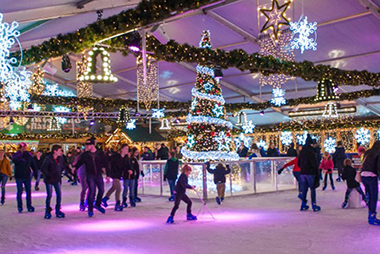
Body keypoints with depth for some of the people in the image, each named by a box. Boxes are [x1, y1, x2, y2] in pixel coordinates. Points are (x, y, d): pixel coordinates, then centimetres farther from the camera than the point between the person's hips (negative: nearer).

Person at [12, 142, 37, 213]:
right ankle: (19, 207, 12)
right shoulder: (16, 155, -5)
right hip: (19, 176, -3)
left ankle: (29, 206, 14)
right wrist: (22, 153, -33)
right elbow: (14, 160, -29)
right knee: (20, 192, 2)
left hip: (27, 176, 3)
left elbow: (32, 165, 9)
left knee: (29, 192, 5)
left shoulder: (28, 155, 3)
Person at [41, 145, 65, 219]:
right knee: (49, 195, -4)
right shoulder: (48, 159, -17)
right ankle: (48, 211, 11)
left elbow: (60, 168, 12)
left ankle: (58, 210, 9)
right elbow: (43, 169, -20)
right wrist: (49, 175, -23)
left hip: (56, 180, 5)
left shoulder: (59, 159, -1)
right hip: (49, 180, -5)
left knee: (59, 194, -1)